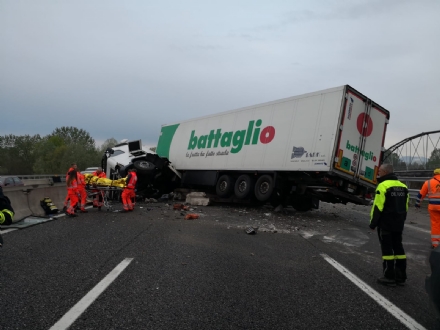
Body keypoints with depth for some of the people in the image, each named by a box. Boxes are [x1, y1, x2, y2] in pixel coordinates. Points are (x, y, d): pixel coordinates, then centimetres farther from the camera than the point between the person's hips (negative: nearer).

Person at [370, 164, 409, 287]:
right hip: (399, 224, 8)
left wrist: (372, 223, -8)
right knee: (398, 247, 13)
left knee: (387, 249, -1)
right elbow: (405, 207, 15)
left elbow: (377, 207, -16)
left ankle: (389, 277, 3)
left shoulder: (383, 186, -15)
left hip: (385, 223, -7)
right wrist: (400, 221, 22)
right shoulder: (403, 186, 10)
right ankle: (400, 276, 18)